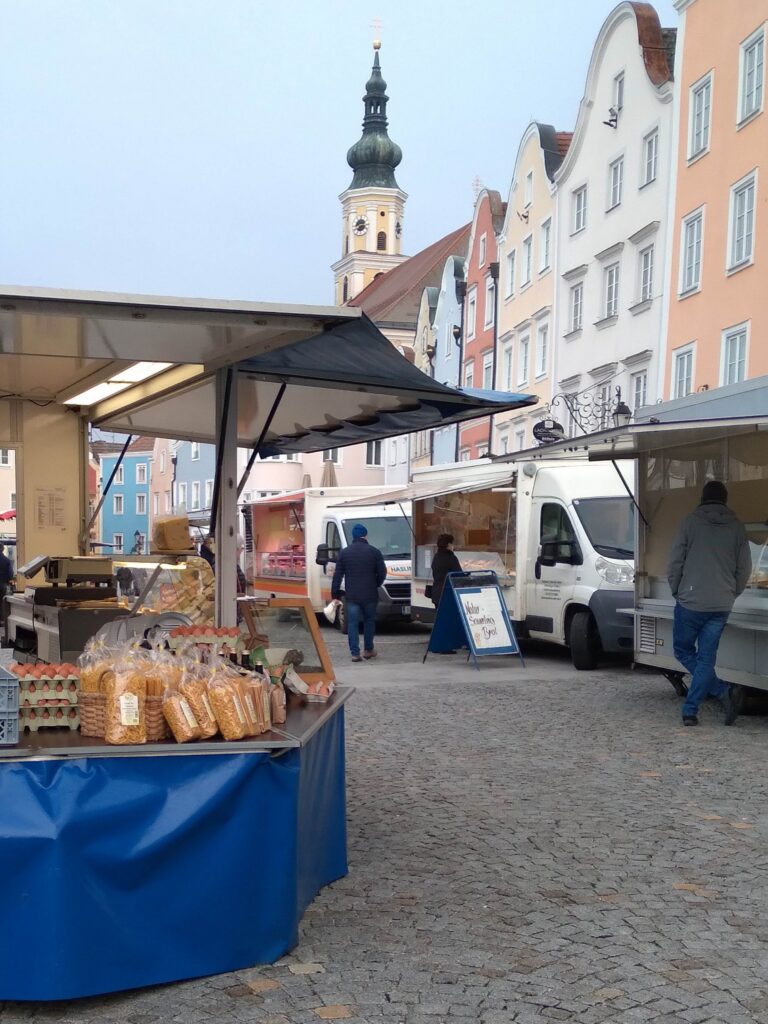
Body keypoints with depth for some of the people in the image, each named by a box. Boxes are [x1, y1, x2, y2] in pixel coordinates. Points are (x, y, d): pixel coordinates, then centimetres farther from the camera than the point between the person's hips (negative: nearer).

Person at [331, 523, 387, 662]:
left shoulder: (344, 552, 3)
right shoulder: (374, 552, -2)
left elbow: (337, 575, 3)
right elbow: (382, 573, 0)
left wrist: (335, 594, 7)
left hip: (352, 596, 1)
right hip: (369, 595, -1)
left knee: (352, 623, 3)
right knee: (369, 621, 16)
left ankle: (355, 653, -2)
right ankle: (368, 650, 22)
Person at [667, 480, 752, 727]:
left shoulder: (691, 522, -3)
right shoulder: (737, 527, 6)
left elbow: (675, 563, -5)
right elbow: (744, 569, 7)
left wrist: (677, 592, 10)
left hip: (690, 602, -3)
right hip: (721, 605, 3)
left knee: (683, 651, 12)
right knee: (706, 658, 10)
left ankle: (724, 692, -3)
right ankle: (690, 710, 6)